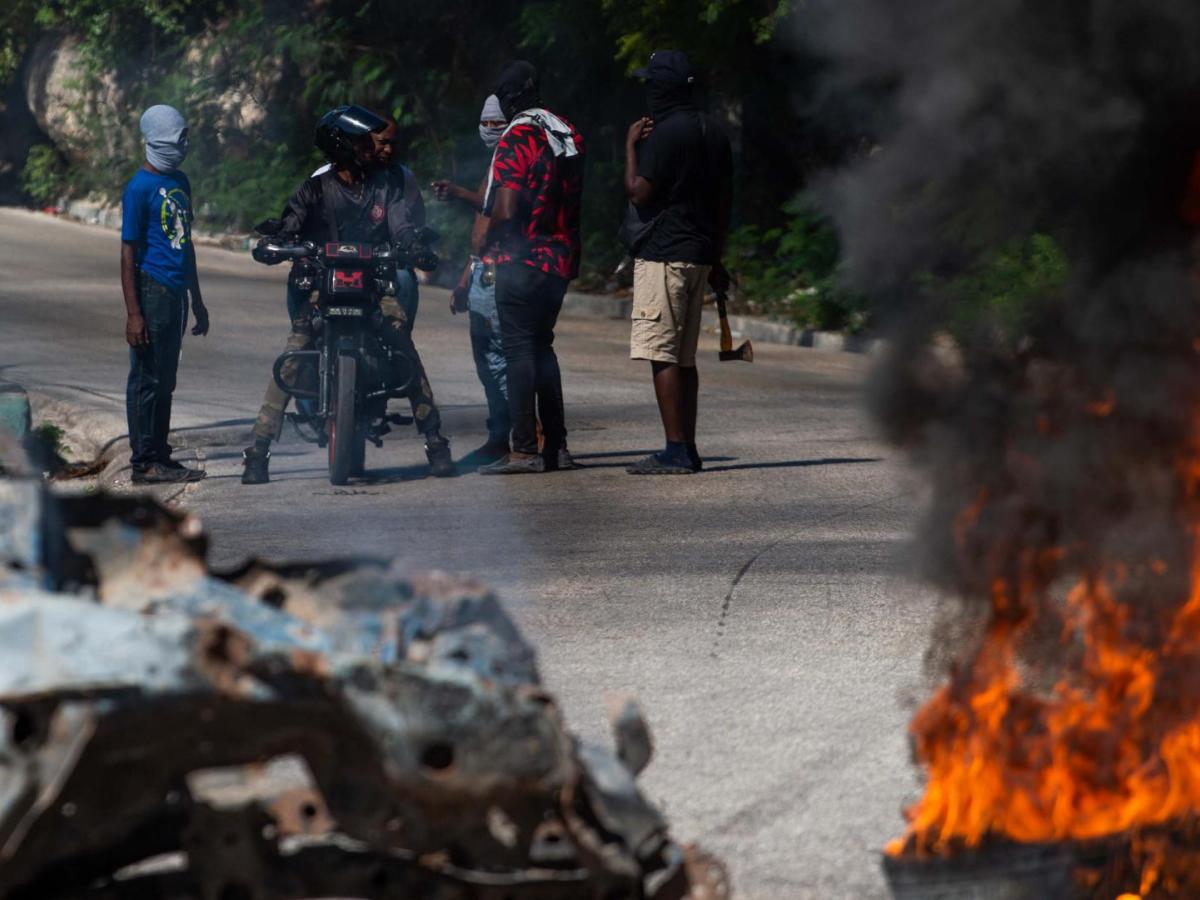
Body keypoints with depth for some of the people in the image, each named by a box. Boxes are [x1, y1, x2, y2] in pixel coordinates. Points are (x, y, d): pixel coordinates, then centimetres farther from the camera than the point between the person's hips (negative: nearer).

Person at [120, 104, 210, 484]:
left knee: (165, 381, 12)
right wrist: (133, 313, -18)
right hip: (152, 290, -8)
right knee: (147, 379, -4)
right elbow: (128, 252, -13)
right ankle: (144, 463, -2)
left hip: (177, 292, 8)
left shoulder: (180, 182, 15)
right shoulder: (140, 187, -11)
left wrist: (197, 299, 24)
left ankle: (160, 457, 18)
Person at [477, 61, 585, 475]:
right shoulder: (569, 135, 10)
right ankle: (556, 446, 14)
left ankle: (524, 449, -8)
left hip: (523, 259, -8)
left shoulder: (518, 138, -14)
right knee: (541, 347, 16)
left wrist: (487, 241, 0)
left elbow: (505, 211, -20)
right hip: (562, 259, 8)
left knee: (518, 350, -5)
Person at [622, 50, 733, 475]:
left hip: (663, 255, -9)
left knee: (662, 356, -8)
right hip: (699, 256, 9)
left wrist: (631, 147, -2)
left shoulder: (664, 134, -13)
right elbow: (724, 200, 18)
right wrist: (716, 261, 24)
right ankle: (687, 450, 14)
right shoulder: (714, 134, 14)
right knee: (684, 357, 13)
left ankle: (675, 451, -13)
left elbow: (638, 192, -15)